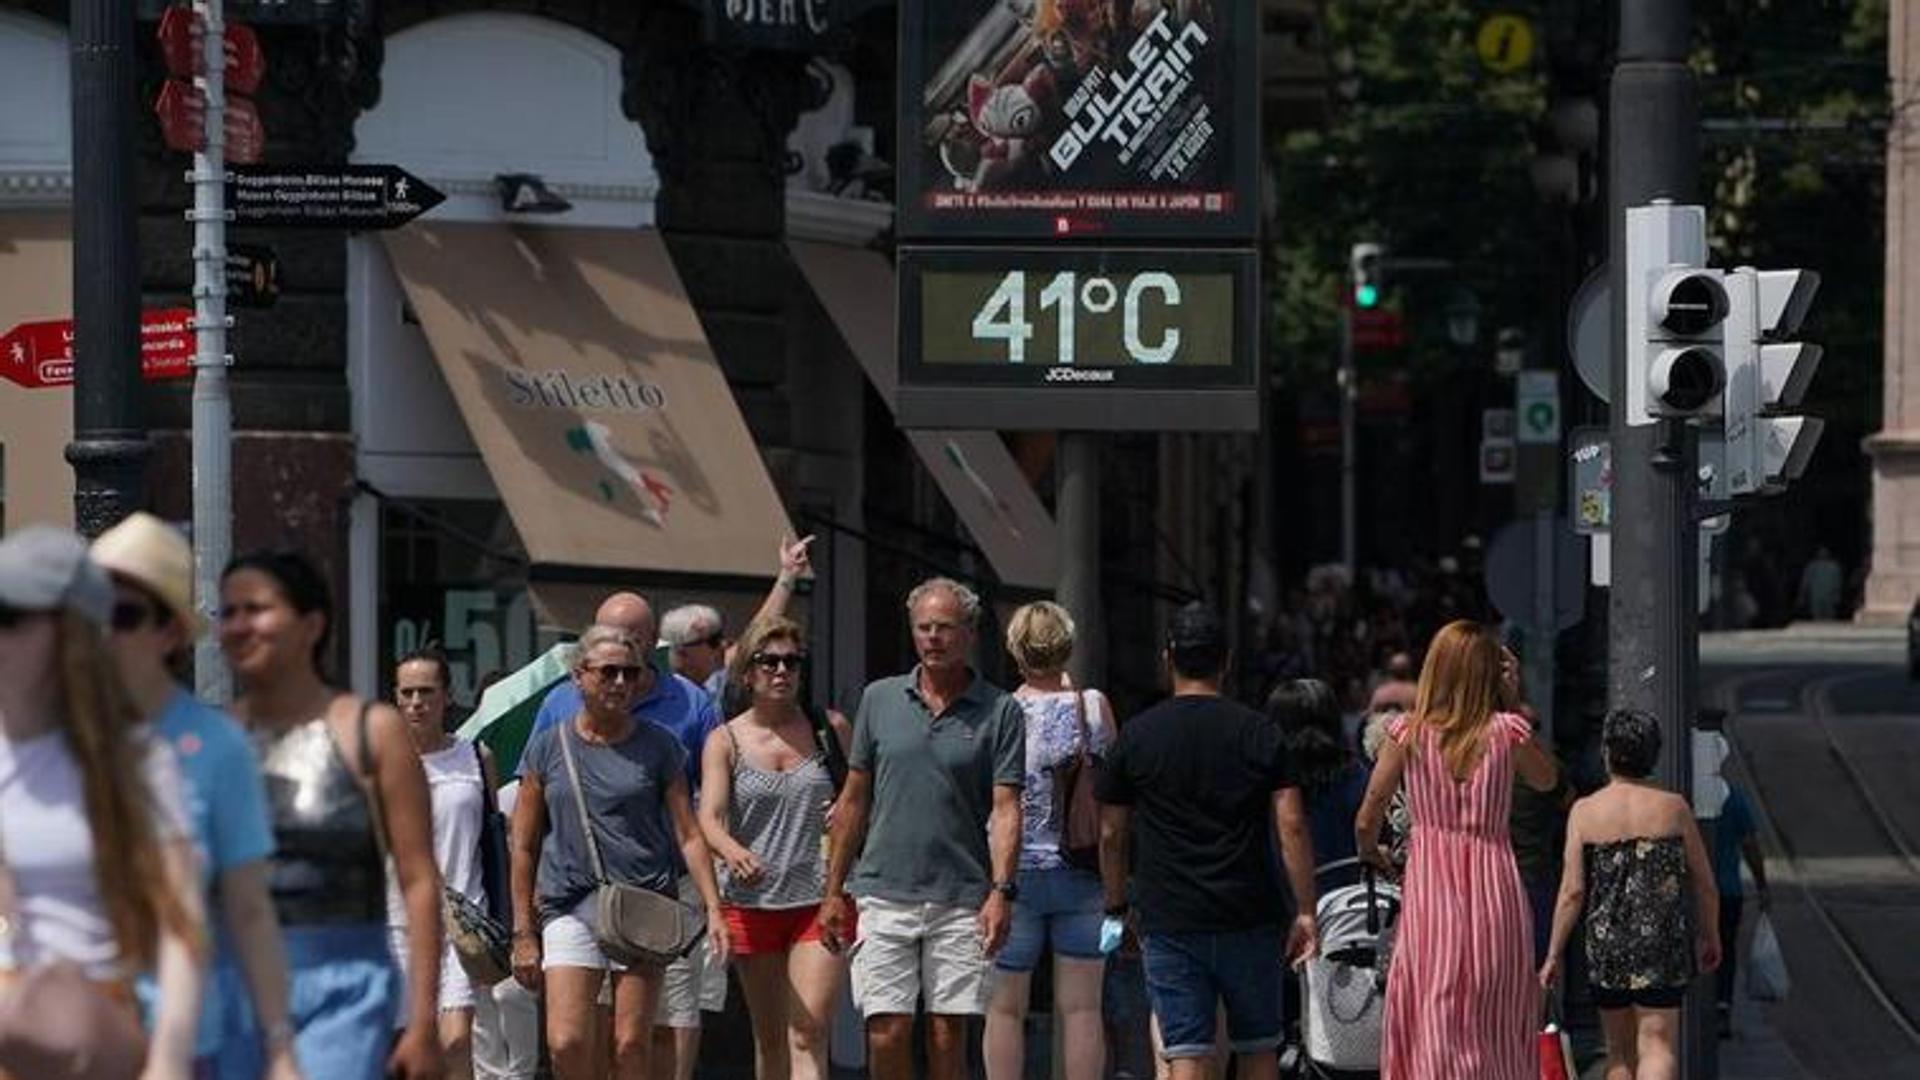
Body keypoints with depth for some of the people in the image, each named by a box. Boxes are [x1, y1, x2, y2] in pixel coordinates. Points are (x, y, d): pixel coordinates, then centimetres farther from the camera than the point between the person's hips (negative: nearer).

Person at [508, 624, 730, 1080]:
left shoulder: (659, 747, 7)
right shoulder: (548, 748, 7)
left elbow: (688, 835, 7)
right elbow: (524, 846, 10)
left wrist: (713, 909, -5)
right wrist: (523, 932, 6)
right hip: (569, 906, 0)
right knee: (567, 1043, -12)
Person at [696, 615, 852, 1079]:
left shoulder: (831, 728, 5)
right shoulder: (725, 741, 3)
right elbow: (709, 818, -10)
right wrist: (733, 851, -33)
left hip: (821, 900, -1)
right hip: (751, 902, 1)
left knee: (808, 1034, -13)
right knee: (769, 1039, 12)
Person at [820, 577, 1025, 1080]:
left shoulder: (999, 712, 2)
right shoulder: (880, 700, 8)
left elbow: (1005, 809, -3)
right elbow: (854, 800, 13)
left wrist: (1002, 891, -15)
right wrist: (834, 891, 10)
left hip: (962, 901, -1)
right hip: (885, 894, 1)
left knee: (948, 1033, 2)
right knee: (887, 1032, -5)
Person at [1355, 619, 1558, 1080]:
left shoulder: (1408, 734, -3)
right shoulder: (1507, 731, -3)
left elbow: (1367, 820, 1)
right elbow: (1546, 779, 18)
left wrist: (1370, 852, 23)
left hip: (1429, 889, -1)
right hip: (1495, 889, 1)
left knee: (1432, 1030, 1)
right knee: (1498, 1035, 10)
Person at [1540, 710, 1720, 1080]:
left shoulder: (1586, 812, -4)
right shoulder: (1674, 808, 0)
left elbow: (1573, 891, -6)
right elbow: (1704, 883, 7)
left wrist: (1554, 956, 1)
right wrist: (1711, 937, 22)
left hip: (1607, 941, 1)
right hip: (1664, 944, -1)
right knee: (1657, 1043, -4)